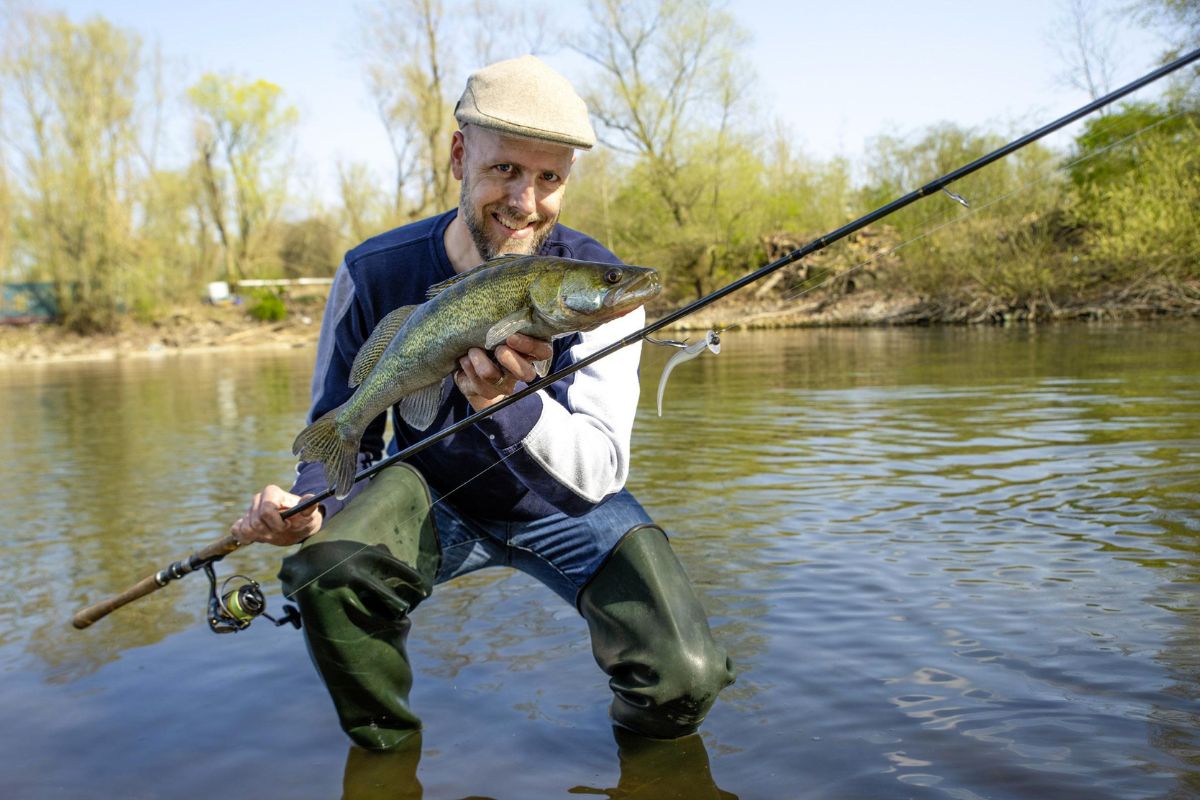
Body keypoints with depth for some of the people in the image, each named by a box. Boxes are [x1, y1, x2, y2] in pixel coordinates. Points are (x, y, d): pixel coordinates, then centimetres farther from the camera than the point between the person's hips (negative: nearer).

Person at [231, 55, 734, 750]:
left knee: (685, 677, -21)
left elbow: (598, 474, -30)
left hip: (561, 508, -1)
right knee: (327, 570, -32)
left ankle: (641, 732, 20)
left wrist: (509, 402, -50)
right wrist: (310, 502, -29)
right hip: (434, 495, 1)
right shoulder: (376, 274, -17)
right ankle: (385, 748, 1)